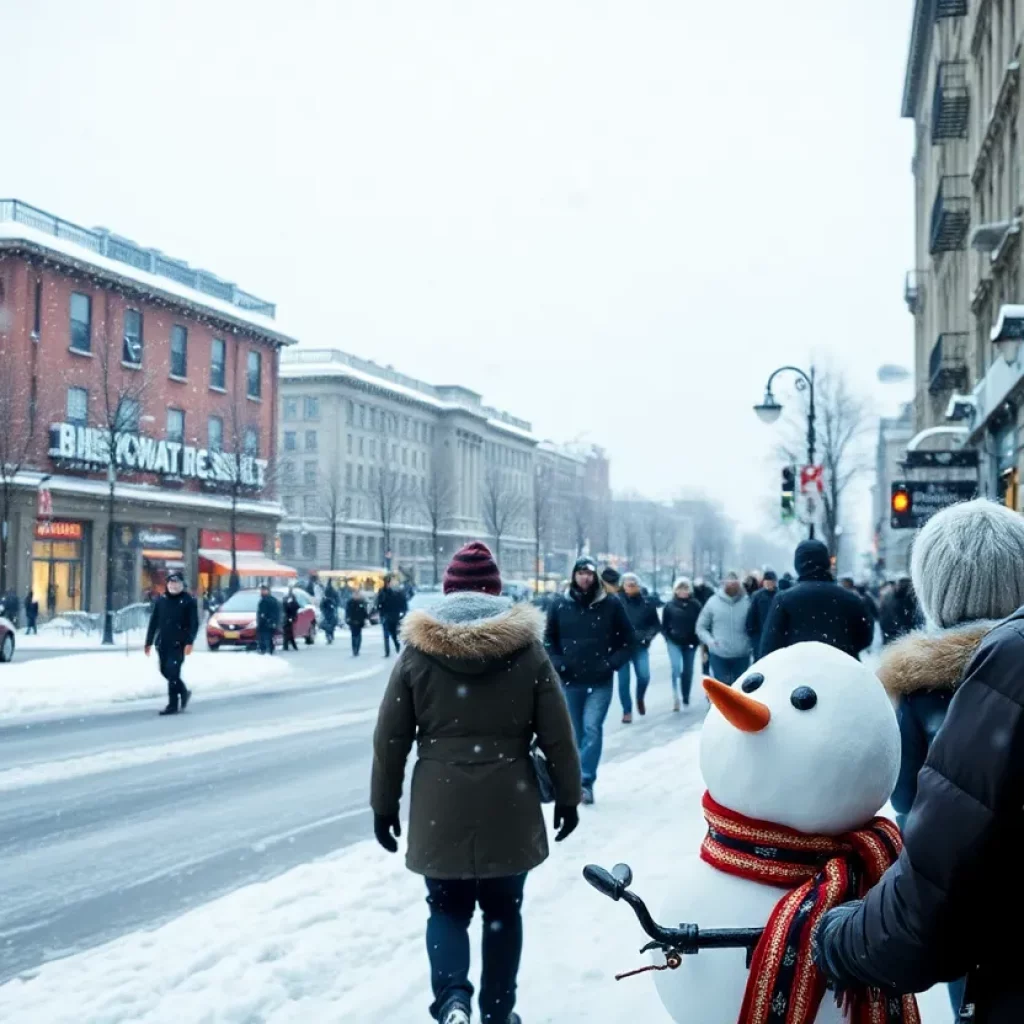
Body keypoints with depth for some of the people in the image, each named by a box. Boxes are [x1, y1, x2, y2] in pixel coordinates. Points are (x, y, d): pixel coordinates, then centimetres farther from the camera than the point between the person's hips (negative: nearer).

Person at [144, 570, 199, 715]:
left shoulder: (189, 600, -2)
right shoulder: (161, 600, 9)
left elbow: (194, 624, -6)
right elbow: (153, 622, 11)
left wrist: (189, 642, -17)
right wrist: (149, 642, 8)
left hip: (179, 643, -5)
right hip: (163, 643, 5)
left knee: (172, 672, -12)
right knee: (165, 671, 10)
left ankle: (173, 705, -5)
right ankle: (183, 691, 33)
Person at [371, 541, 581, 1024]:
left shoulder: (418, 649, -2)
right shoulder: (527, 648, -3)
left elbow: (390, 739, 0)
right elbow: (557, 735, -1)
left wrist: (384, 805, 10)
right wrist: (568, 795, 11)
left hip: (440, 808, 0)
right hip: (509, 809, 0)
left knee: (448, 908, 15)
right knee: (502, 910, 17)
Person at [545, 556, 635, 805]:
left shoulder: (611, 604, -3)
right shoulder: (560, 605, 0)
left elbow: (627, 639, 3)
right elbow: (549, 638, 10)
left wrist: (612, 663, -8)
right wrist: (557, 663, -4)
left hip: (600, 682, -2)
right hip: (569, 681, 2)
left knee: (592, 728, -14)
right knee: (574, 733, 11)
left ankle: (586, 781, -10)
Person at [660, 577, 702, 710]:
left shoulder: (695, 605, -2)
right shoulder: (670, 606, -1)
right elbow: (664, 625, 4)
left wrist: (696, 640, -9)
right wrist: (669, 637, -8)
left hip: (690, 643, 1)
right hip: (674, 642, -1)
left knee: (688, 671, 9)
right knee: (676, 667, -19)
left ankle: (686, 699, 23)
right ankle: (675, 695, -6)